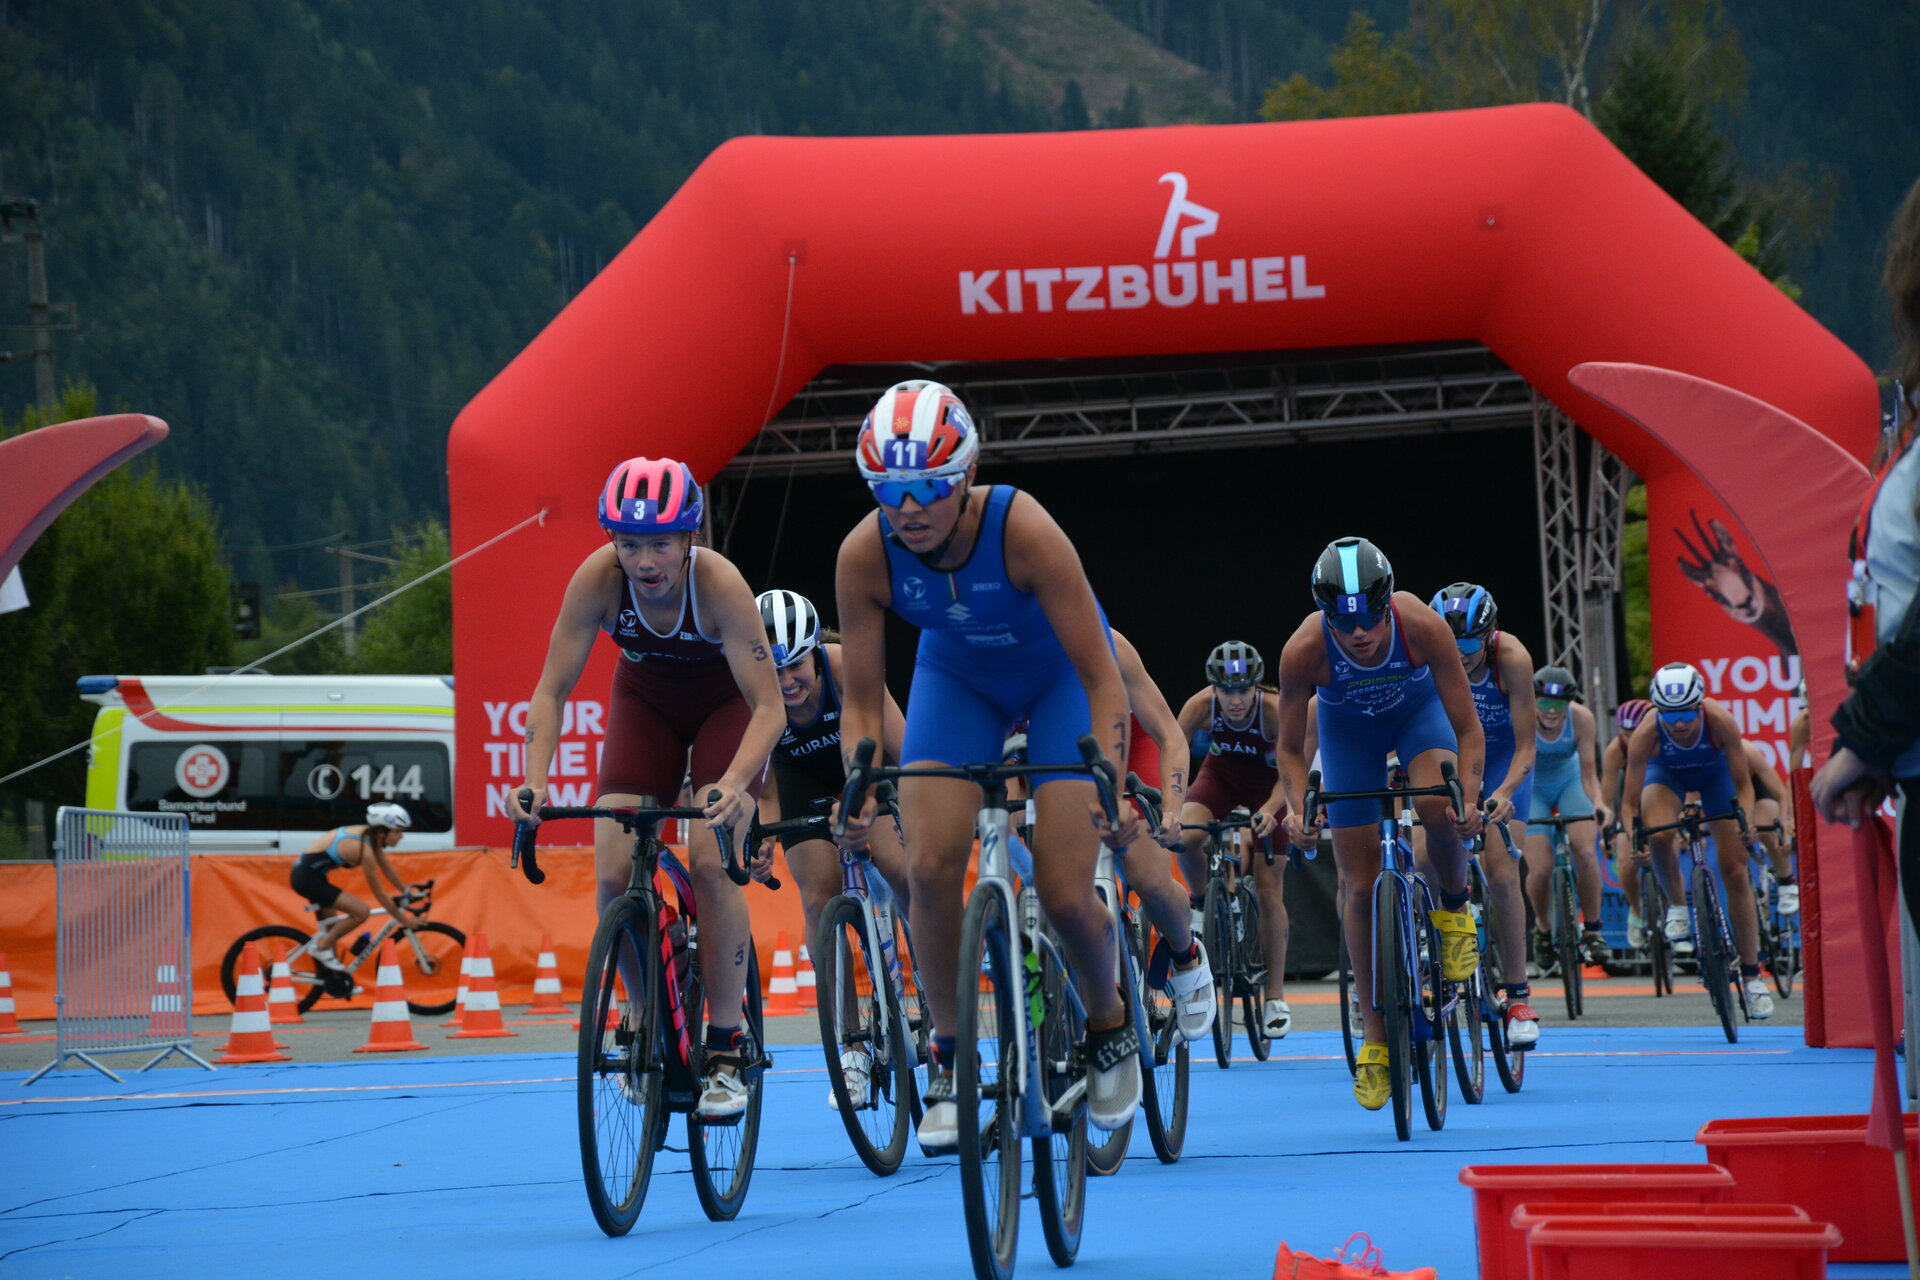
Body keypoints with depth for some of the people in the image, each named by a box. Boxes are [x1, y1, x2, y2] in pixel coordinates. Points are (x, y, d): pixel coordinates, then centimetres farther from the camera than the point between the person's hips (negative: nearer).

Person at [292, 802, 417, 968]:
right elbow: (379, 893, -18)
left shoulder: (370, 835, 1)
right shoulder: (364, 849, -24)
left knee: (331, 926, 21)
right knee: (361, 912, -14)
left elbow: (387, 869, 17)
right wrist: (404, 919, -10)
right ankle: (321, 947, -1)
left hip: (309, 872, 10)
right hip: (307, 877, -10)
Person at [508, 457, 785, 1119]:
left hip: (725, 703, -3)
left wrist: (734, 783, -54)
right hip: (645, 699, 3)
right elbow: (553, 689, -25)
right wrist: (533, 782, -40)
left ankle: (726, 1050, -10)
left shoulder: (718, 583, -36)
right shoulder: (599, 578, -29)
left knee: (711, 864, -22)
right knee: (614, 876, -12)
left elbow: (768, 706, -37)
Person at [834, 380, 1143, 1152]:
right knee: (930, 868, -17)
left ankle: (1109, 1024, 19)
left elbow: (1101, 677, -31)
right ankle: (949, 1057, 2)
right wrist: (858, 798, -29)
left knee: (1065, 893, -12)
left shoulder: (1023, 531, -37)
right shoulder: (864, 556, -28)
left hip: (1058, 675, -3)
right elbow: (861, 700, -15)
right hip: (957, 675, 3)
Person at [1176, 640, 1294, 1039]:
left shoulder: (1276, 710, -33)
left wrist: (1270, 809, -52)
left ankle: (1275, 998, 5)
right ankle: (1199, 901, 2)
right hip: (1221, 775, 2)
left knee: (1268, 889, -5)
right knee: (1187, 837, -31)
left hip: (1268, 785, -2)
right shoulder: (1200, 707, -29)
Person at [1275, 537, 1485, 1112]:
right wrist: (1296, 808, -34)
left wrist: (1469, 799, -41)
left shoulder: (1421, 626, -37)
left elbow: (1467, 727, -27)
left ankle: (1454, 909, -1)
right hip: (1347, 727, 1)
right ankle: (1376, 1039, 9)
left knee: (1436, 806, -33)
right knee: (1361, 884, -2)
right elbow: (1289, 747, -17)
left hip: (1417, 708, -1)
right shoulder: (1303, 650, -35)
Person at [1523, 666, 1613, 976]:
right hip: (1531, 788, -1)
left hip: (1569, 781, 1)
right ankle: (1542, 930, 14)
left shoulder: (1581, 718, -25)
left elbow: (1588, 773, -22)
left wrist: (1598, 803, -41)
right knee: (1540, 870, -16)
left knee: (1585, 853, -21)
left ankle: (1592, 931, -3)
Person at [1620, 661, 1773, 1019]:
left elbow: (1743, 785, -24)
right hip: (1666, 773, 0)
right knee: (1659, 835, -34)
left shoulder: (1721, 721, -37)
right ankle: (1677, 905, -3)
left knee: (1735, 870, -5)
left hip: (1714, 771, 0)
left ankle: (1751, 974, 5)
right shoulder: (1647, 733, -36)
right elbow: (1630, 803, -27)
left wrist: (1745, 821, -42)